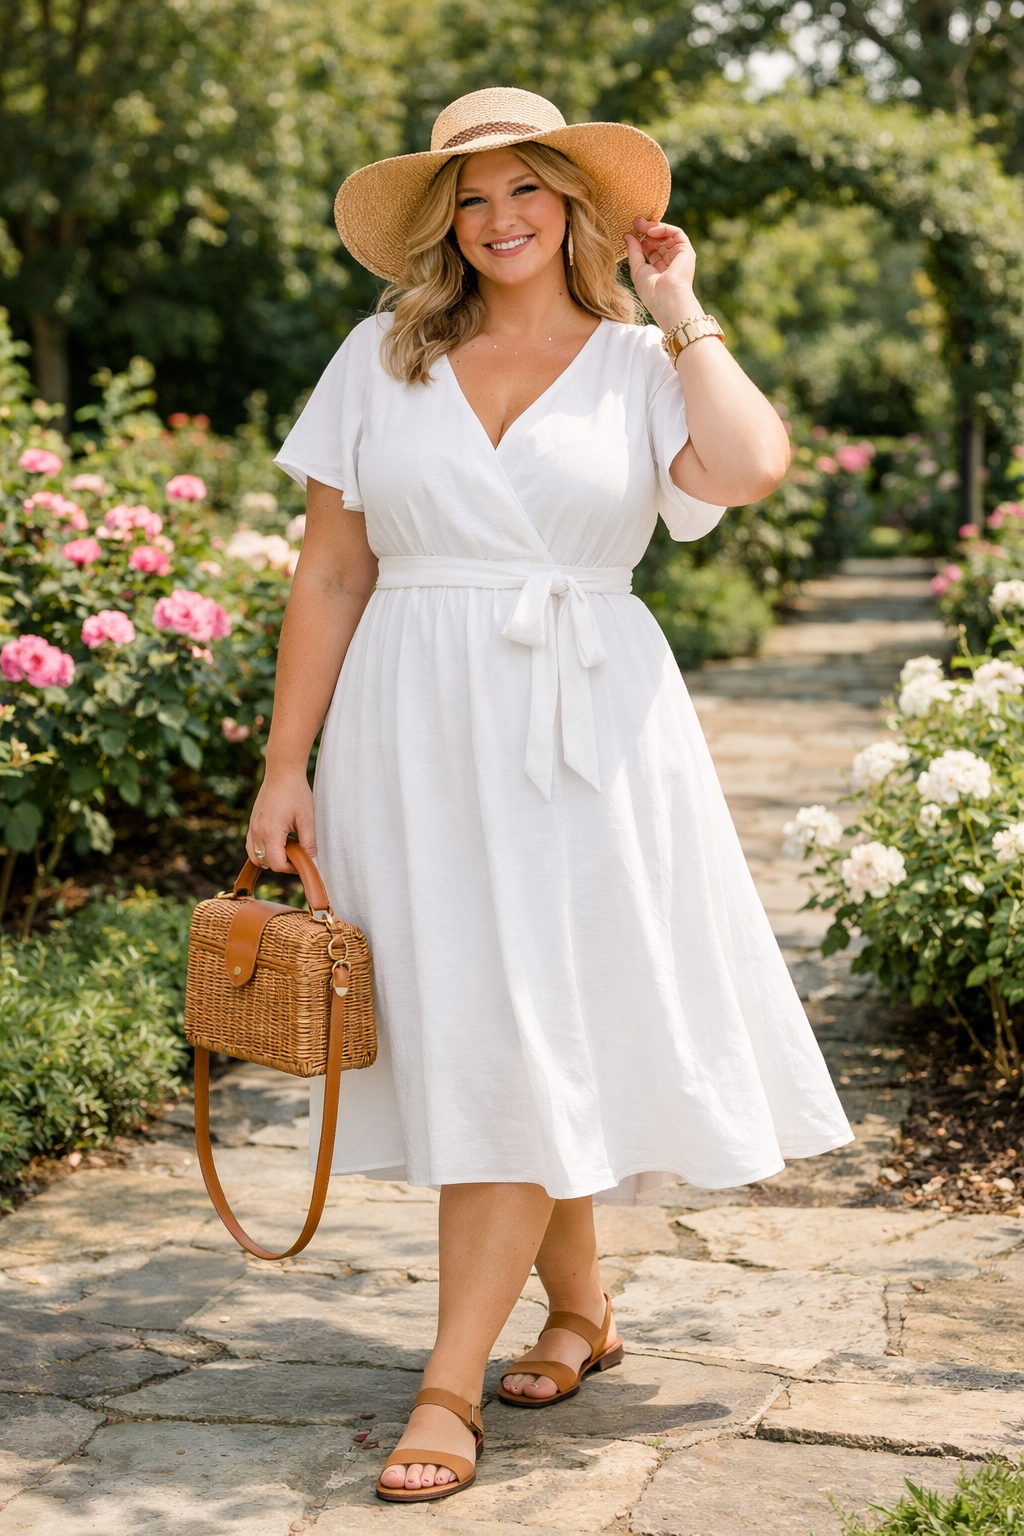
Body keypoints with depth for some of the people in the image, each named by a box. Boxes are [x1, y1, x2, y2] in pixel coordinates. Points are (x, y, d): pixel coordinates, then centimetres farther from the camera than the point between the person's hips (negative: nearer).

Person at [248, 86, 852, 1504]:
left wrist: (681, 312, -4)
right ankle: (579, 1306, 29)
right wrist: (287, 766, 3)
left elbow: (750, 468, -17)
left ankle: (451, 1384, -1)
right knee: (469, 1028, 8)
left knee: (526, 1031, -5)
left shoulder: (646, 364, 5)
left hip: (588, 731, -2)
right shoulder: (383, 360, 7)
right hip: (418, 730, 2)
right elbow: (332, 576, 7)